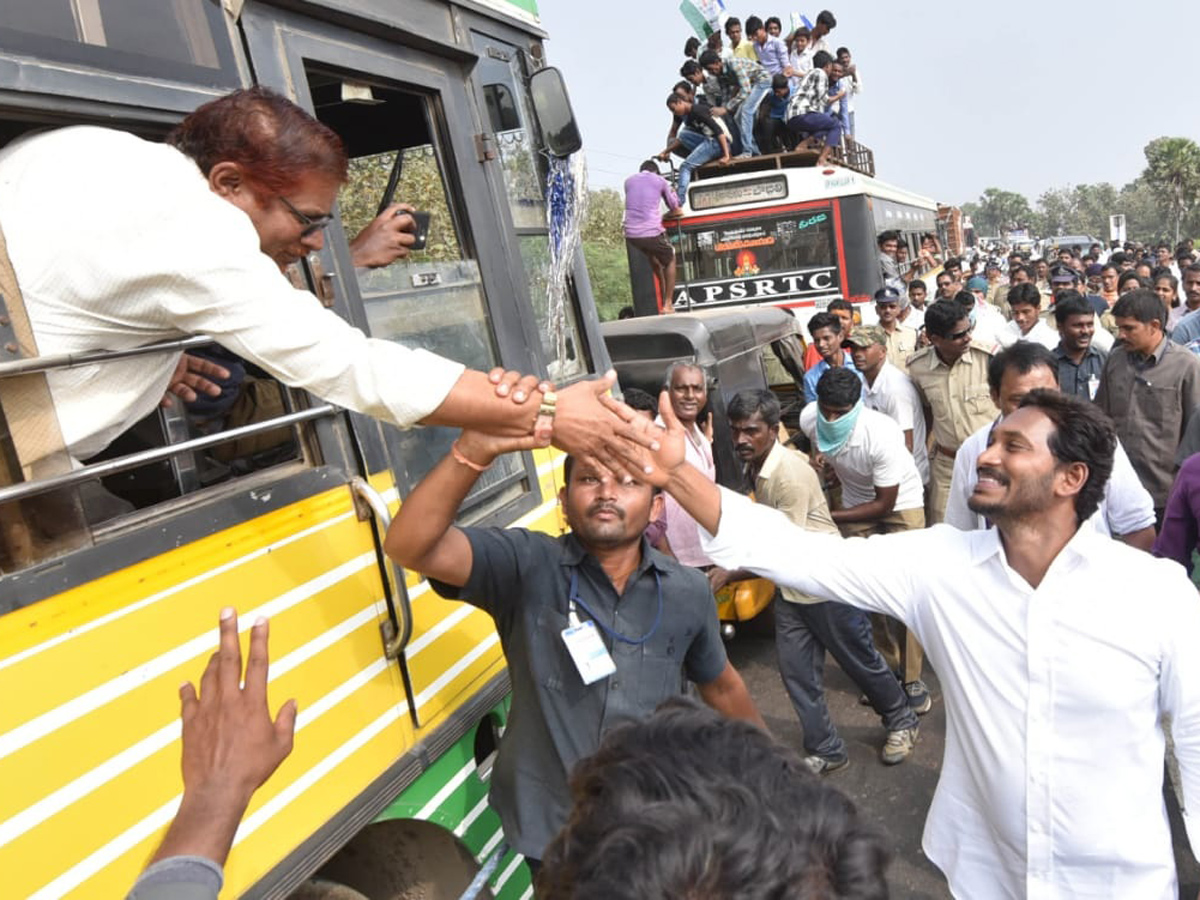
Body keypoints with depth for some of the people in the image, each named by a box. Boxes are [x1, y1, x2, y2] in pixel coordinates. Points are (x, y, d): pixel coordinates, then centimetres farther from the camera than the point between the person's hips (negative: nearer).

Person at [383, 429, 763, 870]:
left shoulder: (688, 592, -7)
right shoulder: (527, 566, -17)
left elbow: (722, 687, 10)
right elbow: (410, 546, -32)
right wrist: (475, 450, -46)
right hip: (552, 833, -2)